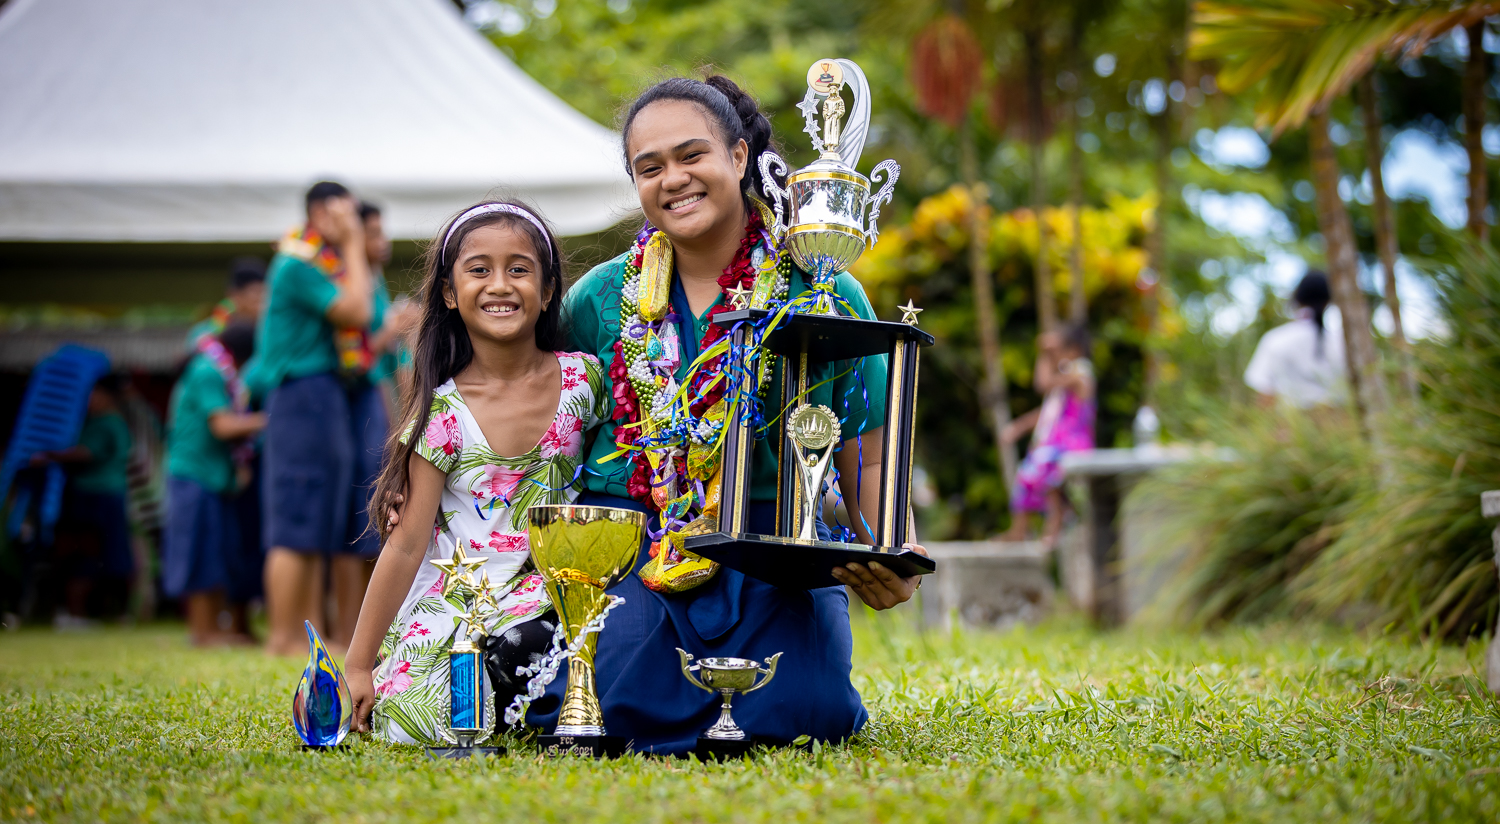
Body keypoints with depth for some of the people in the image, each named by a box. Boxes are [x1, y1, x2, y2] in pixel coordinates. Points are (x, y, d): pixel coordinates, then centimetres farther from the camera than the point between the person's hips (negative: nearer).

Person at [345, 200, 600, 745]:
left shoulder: (582, 378, -1)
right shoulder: (444, 412, -6)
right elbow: (407, 546, -5)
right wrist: (357, 665, -6)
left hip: (542, 596, 1)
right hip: (452, 607, -1)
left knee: (521, 645, -33)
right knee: (407, 722, -24)